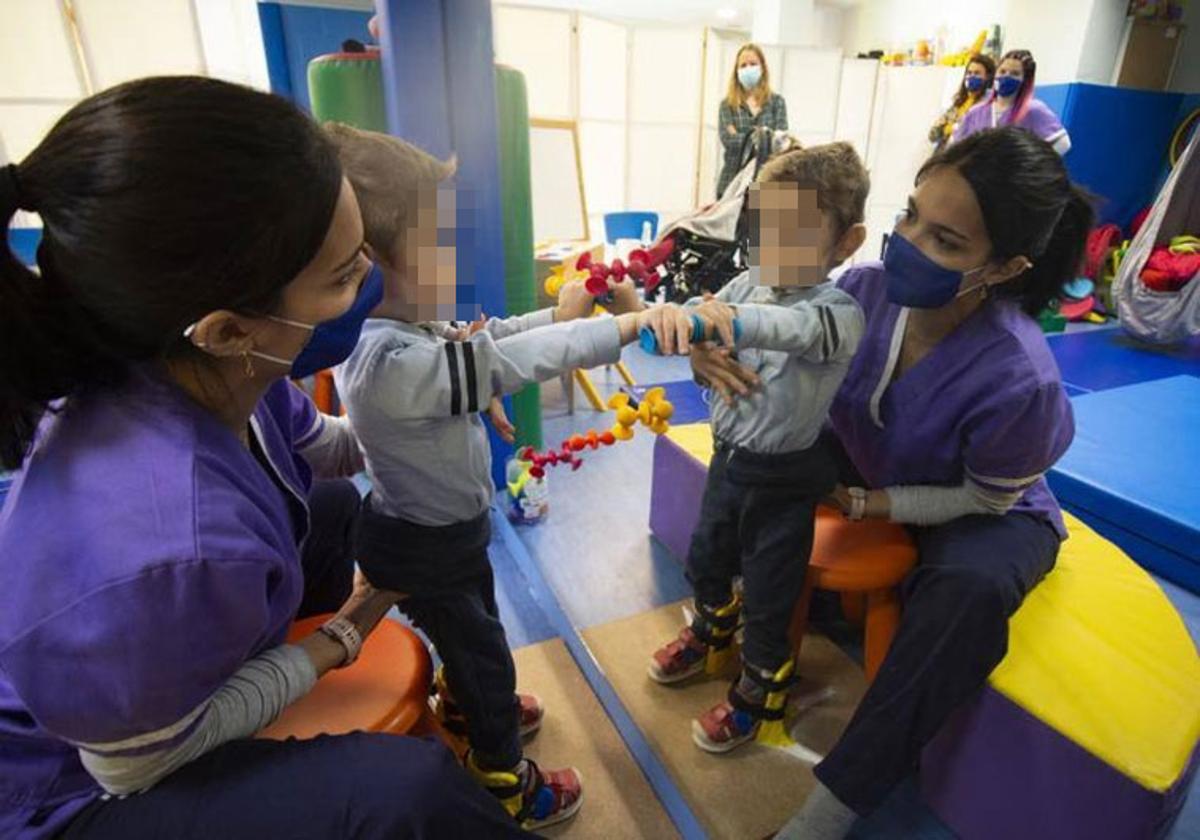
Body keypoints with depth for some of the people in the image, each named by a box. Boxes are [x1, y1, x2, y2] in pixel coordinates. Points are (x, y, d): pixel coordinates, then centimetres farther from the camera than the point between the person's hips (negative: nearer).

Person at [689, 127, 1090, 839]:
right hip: (871, 466, 5)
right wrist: (707, 347, -35)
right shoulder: (868, 288, -24)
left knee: (970, 591, -36)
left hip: (985, 510, -5)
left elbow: (986, 497, -19)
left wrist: (865, 503, -23)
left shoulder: (1019, 377, -36)